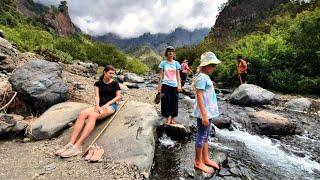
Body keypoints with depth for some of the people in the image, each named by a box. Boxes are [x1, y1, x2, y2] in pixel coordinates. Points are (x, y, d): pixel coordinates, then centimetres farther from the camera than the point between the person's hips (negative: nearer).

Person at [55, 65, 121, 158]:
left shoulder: (115, 83, 6)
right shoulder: (98, 83, 14)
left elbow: (118, 96, 2)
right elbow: (96, 96, 2)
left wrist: (107, 104, -10)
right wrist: (97, 106, -17)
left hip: (111, 105, -4)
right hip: (100, 105, 4)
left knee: (93, 115, -33)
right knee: (82, 114, -26)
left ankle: (78, 146, -37)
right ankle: (70, 144, -30)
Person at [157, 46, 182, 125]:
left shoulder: (176, 63, 7)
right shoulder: (163, 63, 2)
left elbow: (178, 75, 6)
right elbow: (161, 75, 2)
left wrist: (179, 85, -3)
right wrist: (159, 86, -4)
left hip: (174, 85, 2)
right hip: (165, 85, -2)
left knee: (174, 102, 6)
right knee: (166, 102, -1)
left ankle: (172, 119, 19)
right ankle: (167, 118, 12)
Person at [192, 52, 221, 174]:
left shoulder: (206, 77, 12)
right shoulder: (201, 78, -17)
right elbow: (199, 97, -22)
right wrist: (204, 115, -22)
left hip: (208, 112, 9)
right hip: (204, 113, -9)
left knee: (206, 136, 18)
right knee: (201, 137, 4)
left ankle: (206, 159, 34)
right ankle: (198, 162, 21)